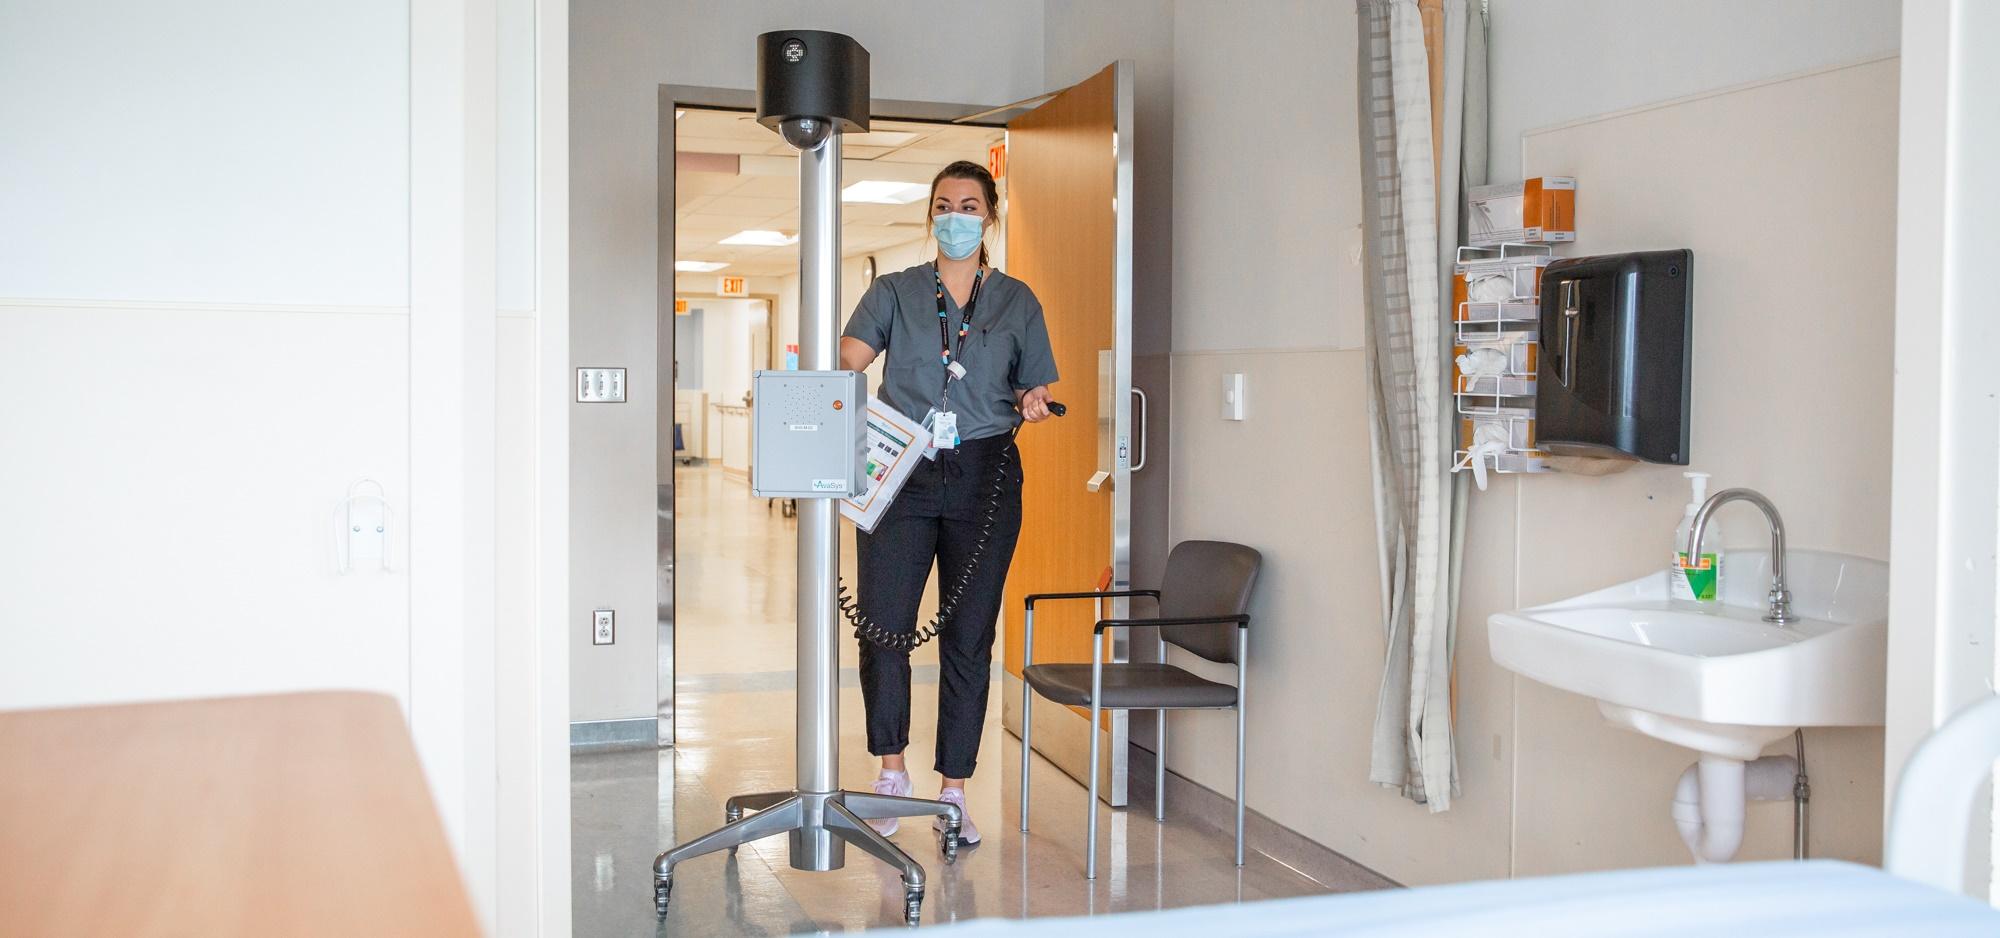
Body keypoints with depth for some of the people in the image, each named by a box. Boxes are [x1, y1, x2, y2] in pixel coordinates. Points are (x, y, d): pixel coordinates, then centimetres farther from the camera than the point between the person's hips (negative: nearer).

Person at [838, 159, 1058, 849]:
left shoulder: (1016, 302, 12)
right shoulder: (894, 292, 10)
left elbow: (1032, 395, 15)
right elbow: (845, 363, -4)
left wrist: (1035, 404, -8)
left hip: (984, 477, 0)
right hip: (899, 474, 0)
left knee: (968, 637, 3)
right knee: (882, 627, -6)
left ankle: (954, 793, 14)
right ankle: (891, 771, 16)